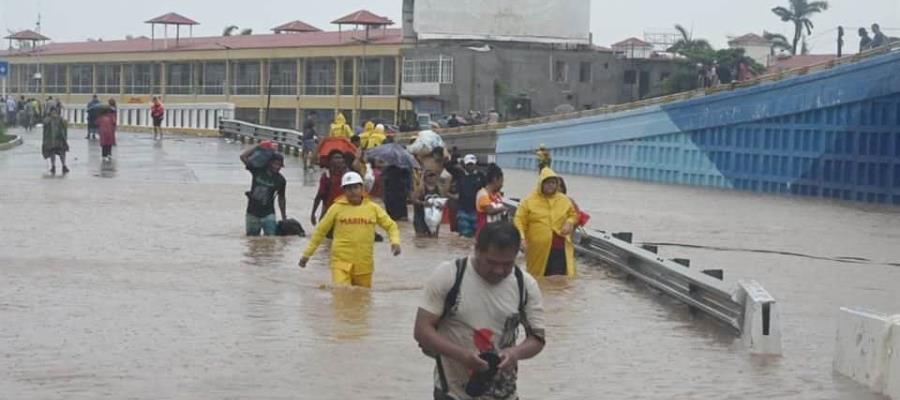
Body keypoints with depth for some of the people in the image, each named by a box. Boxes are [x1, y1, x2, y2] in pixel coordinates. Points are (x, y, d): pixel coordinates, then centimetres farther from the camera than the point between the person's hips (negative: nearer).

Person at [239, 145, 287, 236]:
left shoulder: (280, 180, -2)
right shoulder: (258, 170, -4)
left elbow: (281, 198, 9)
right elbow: (243, 156, -8)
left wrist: (284, 217, 13)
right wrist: (257, 147, -12)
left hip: (268, 214, -1)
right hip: (253, 213, 1)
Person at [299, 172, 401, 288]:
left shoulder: (373, 208, 6)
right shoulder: (337, 208, 1)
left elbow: (390, 225, 14)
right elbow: (320, 231, 9)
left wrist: (395, 241, -6)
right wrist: (307, 253, 10)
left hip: (364, 265, 3)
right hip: (341, 262, -3)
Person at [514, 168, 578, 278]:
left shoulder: (564, 200, 7)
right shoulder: (529, 201, -3)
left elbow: (573, 215, 22)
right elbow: (520, 221, -5)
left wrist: (570, 223, -2)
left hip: (560, 249, 1)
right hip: (538, 250, -1)